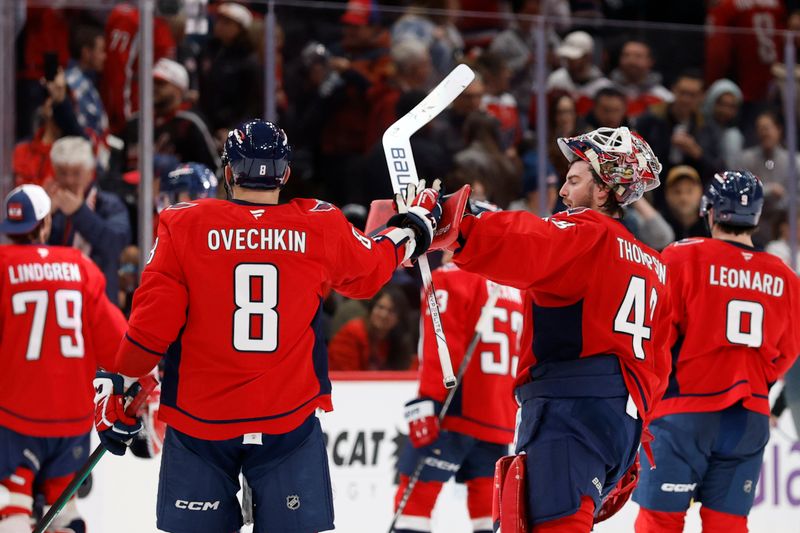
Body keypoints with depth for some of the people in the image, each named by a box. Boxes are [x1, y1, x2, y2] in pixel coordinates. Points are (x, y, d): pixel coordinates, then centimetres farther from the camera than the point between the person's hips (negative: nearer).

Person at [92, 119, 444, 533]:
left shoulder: (184, 226, -6)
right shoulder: (322, 229, -1)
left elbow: (153, 320, -6)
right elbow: (370, 271, 20)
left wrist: (122, 391, 7)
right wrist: (416, 222, 39)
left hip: (199, 421, -1)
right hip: (289, 419, 1)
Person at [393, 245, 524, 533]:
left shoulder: (450, 279, -5)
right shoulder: (514, 287, 16)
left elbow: (442, 349, -15)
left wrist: (428, 402, -19)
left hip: (456, 410, -7)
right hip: (500, 419, 7)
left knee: (417, 489, -5)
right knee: (485, 496, 8)